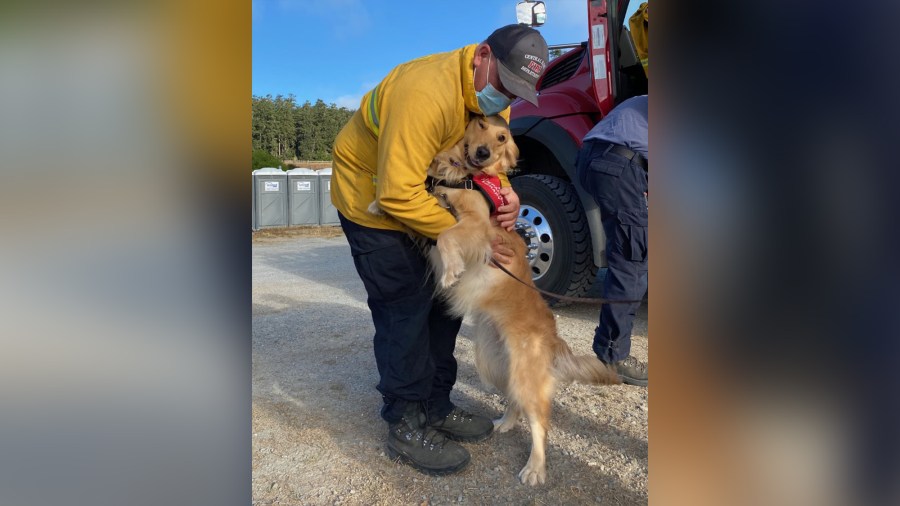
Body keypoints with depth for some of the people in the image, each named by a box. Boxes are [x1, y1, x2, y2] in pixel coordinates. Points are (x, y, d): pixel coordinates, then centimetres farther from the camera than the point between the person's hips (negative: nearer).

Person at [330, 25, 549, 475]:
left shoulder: (495, 97, -5)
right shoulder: (426, 93, -34)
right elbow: (399, 195, -35)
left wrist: (504, 191, -19)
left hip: (424, 196, 9)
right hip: (371, 197, -8)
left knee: (442, 299, 9)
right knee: (404, 309, -9)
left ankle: (436, 407, 22)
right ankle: (406, 427, 7)